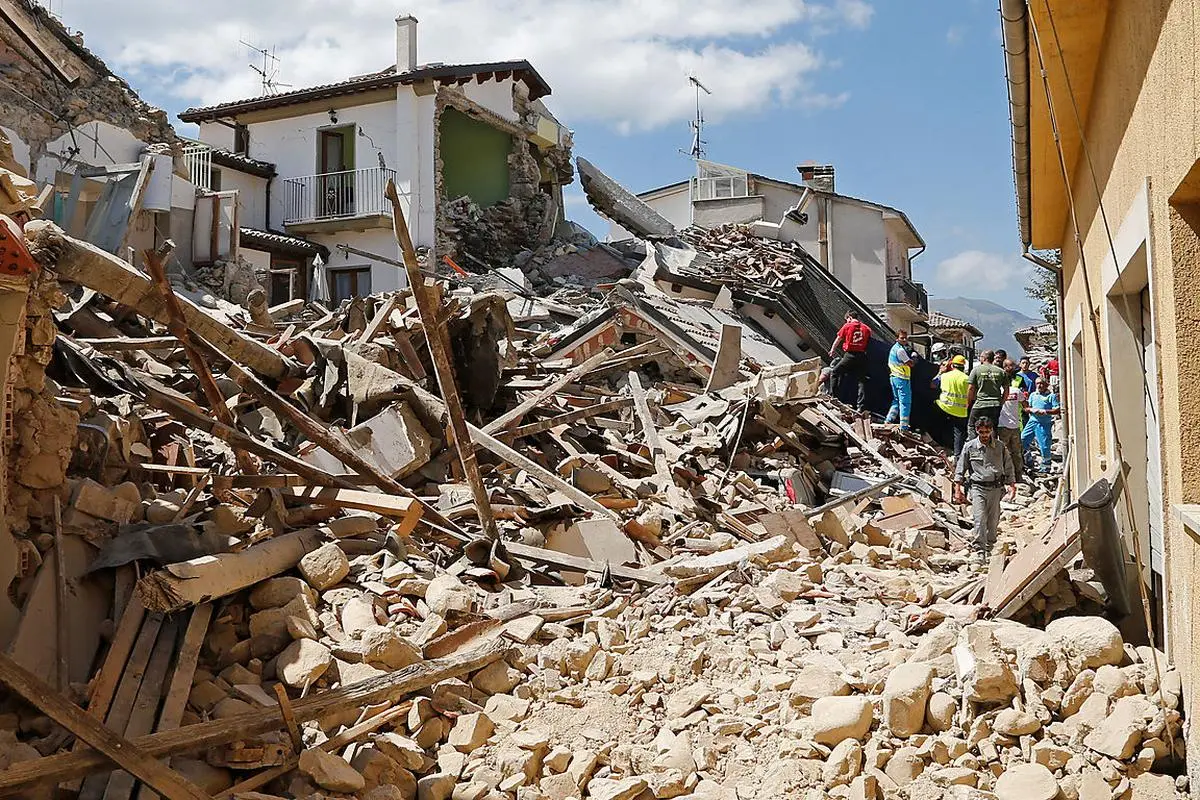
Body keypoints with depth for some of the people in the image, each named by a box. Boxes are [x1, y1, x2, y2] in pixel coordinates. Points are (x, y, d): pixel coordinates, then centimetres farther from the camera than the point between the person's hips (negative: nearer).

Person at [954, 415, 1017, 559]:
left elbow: (1008, 467, 15)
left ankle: (989, 548, 20)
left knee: (993, 521, 6)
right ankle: (980, 551, -12)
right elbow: (960, 469, 6)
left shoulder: (1000, 447, 6)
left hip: (996, 488, 2)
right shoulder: (969, 447, 2)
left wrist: (1012, 485, 9)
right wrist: (958, 489, 2)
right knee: (980, 520, -12)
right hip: (977, 487, -2)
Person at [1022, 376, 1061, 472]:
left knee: (1044, 446, -4)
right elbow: (1026, 408, 13)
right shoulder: (1033, 395, 17)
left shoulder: (1051, 396, 1)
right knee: (1022, 440, 0)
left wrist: (1045, 411, -19)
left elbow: (1057, 410, -7)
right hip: (1032, 421, 5)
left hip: (1045, 424, -5)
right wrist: (1032, 410, -9)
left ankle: (1045, 467, 9)